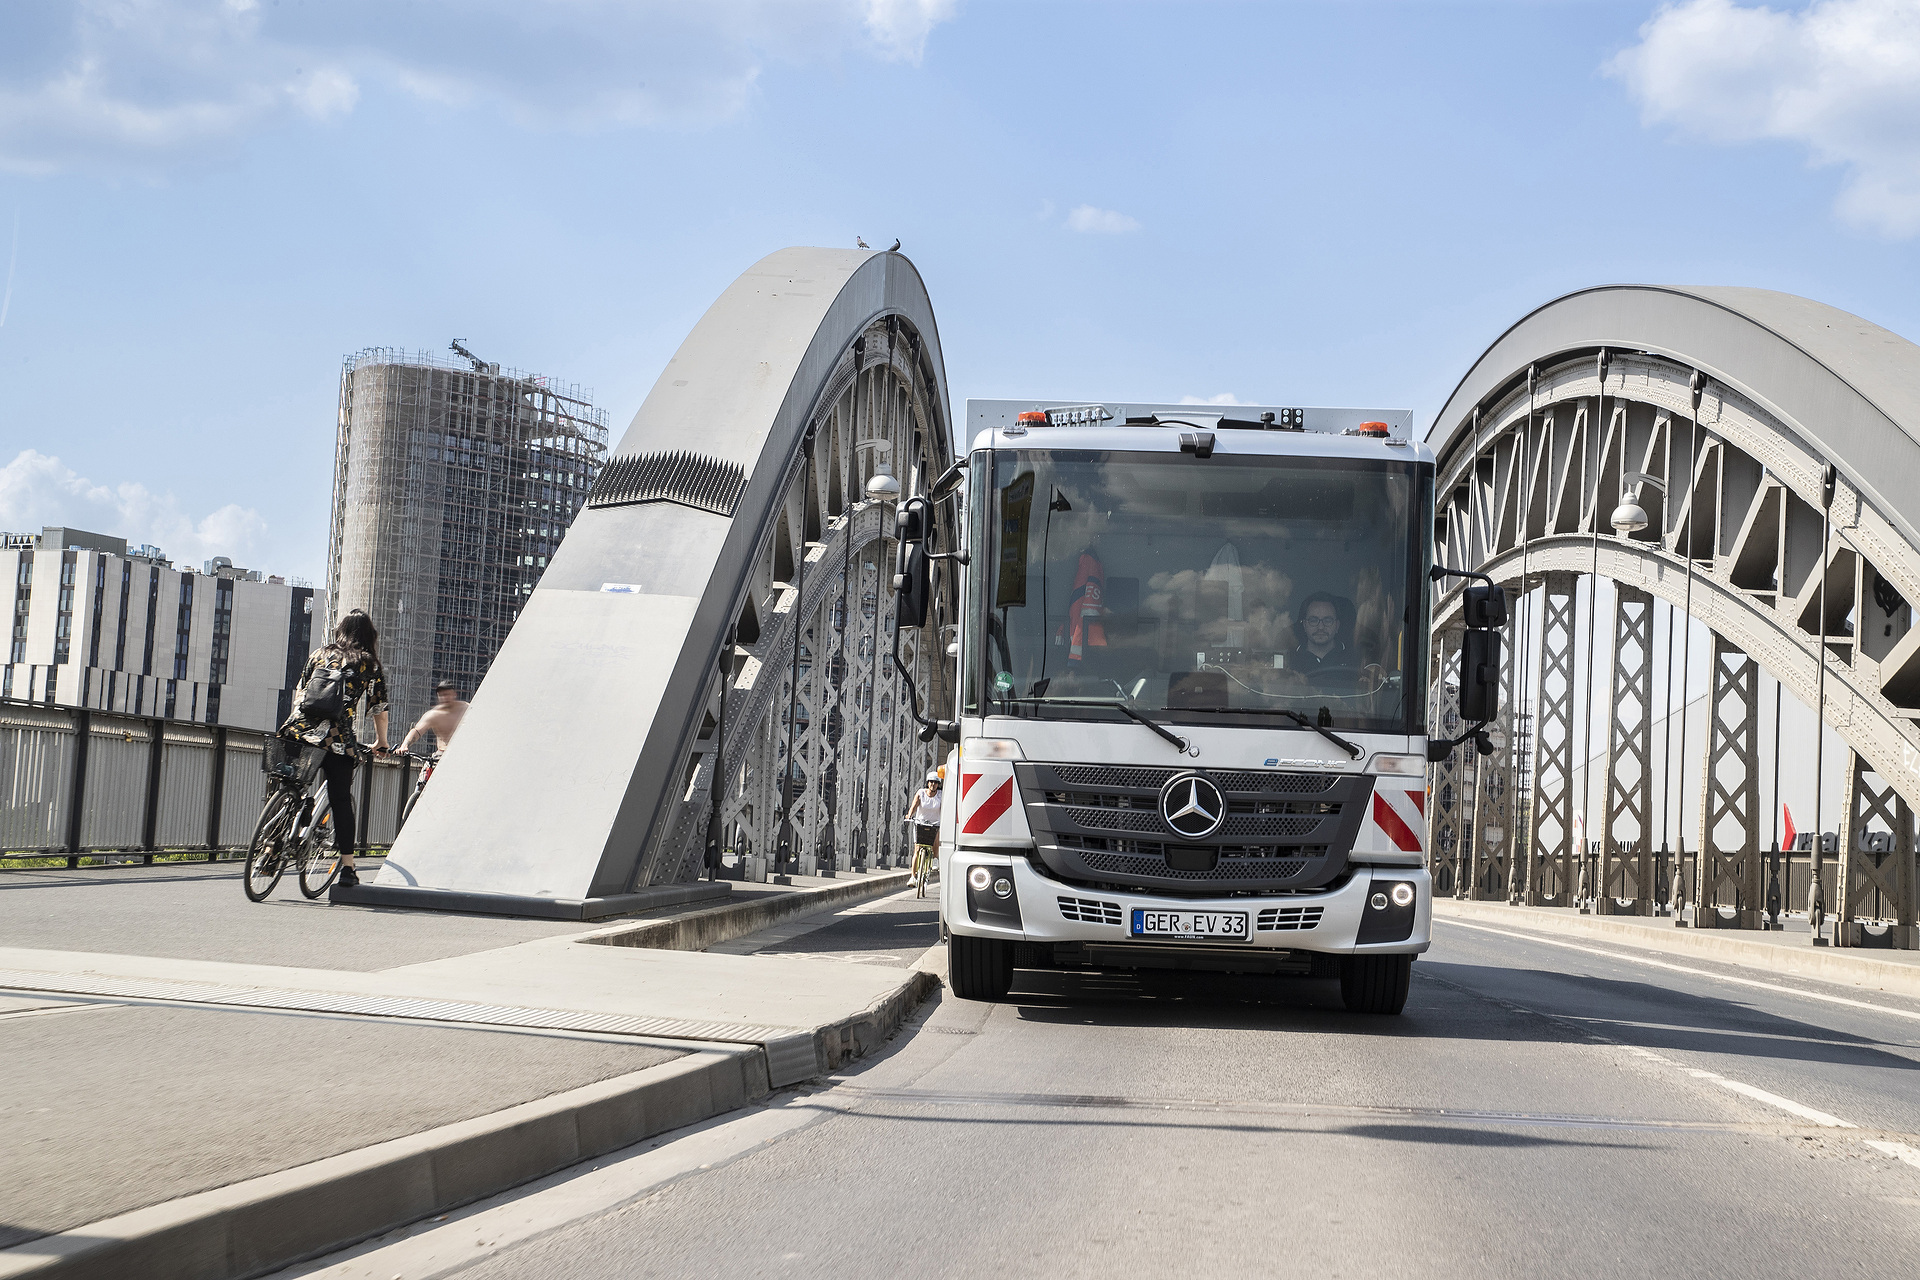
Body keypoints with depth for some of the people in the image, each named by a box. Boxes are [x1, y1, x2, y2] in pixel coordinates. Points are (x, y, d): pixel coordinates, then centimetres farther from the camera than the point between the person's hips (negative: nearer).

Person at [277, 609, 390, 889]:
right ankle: (347, 866, 4)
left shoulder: (320, 653, 18)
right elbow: (379, 710, 13)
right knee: (341, 800, 4)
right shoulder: (371, 666, 10)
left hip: (298, 731, 2)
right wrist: (381, 743, 27)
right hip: (338, 740, -2)